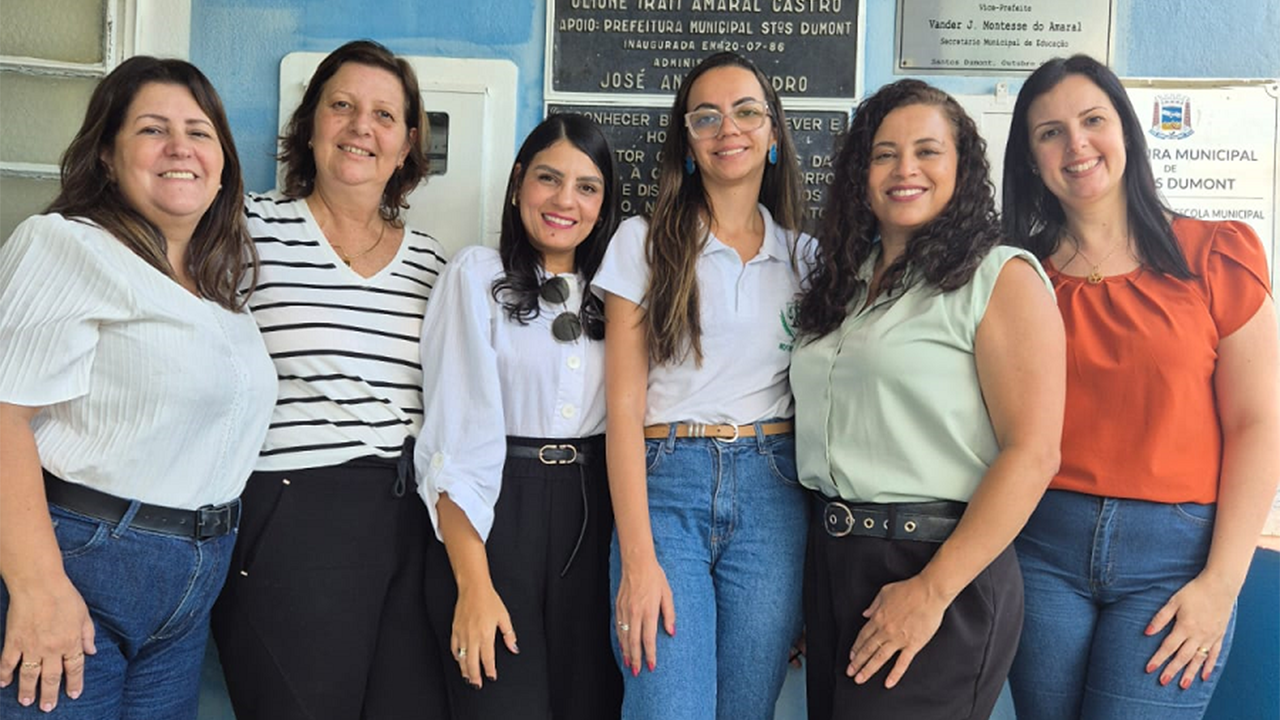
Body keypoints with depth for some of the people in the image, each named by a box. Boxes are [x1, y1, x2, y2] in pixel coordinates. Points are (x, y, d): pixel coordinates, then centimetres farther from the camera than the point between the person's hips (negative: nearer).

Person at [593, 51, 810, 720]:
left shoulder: (803, 255, 12)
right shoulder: (644, 241, 3)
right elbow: (624, 405, -4)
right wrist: (638, 557, -12)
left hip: (772, 492, 3)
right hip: (664, 486, -2)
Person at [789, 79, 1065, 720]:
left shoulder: (1001, 276, -7)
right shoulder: (845, 282, 13)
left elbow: (1032, 453, -16)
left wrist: (932, 590, -19)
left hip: (940, 565, -6)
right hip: (830, 557, 6)